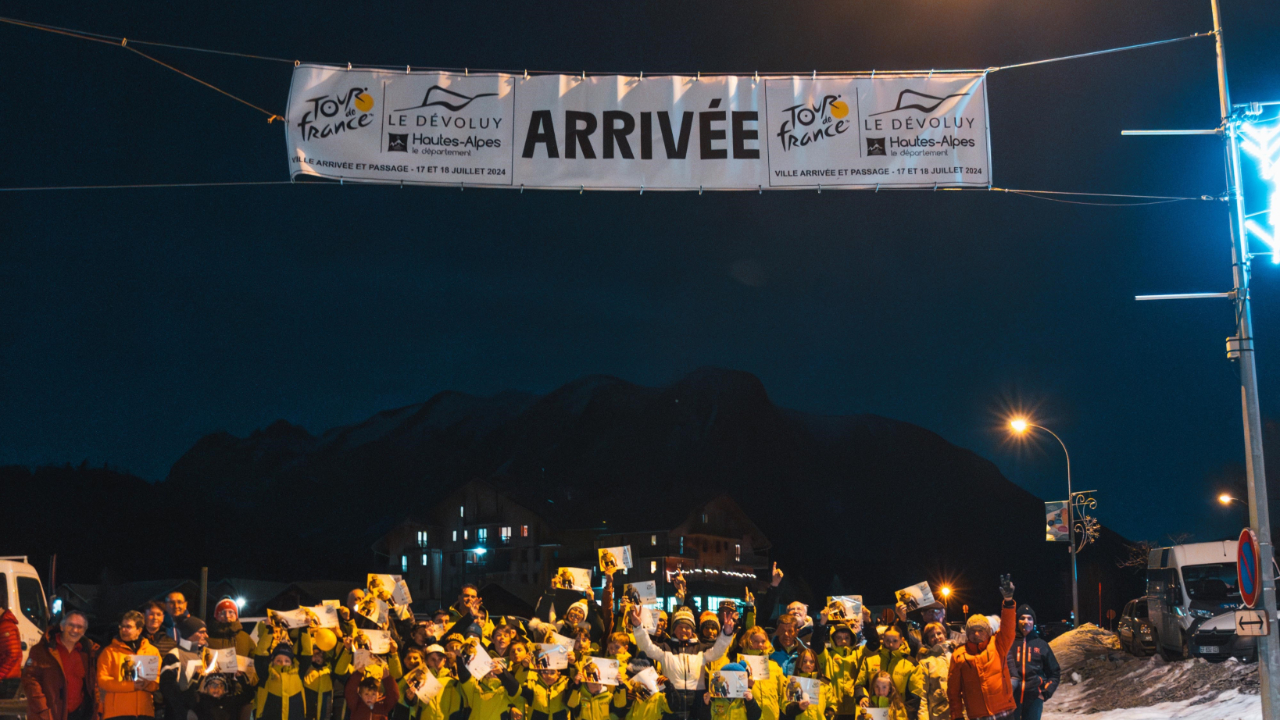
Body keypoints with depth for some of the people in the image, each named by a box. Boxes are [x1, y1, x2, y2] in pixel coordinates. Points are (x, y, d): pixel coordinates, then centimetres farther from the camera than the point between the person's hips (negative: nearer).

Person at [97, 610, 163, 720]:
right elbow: (102, 680, -3)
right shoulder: (110, 651, 8)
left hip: (144, 711, 2)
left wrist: (147, 684, -14)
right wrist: (131, 685, -14)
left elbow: (158, 681, 11)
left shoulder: (152, 651, 15)